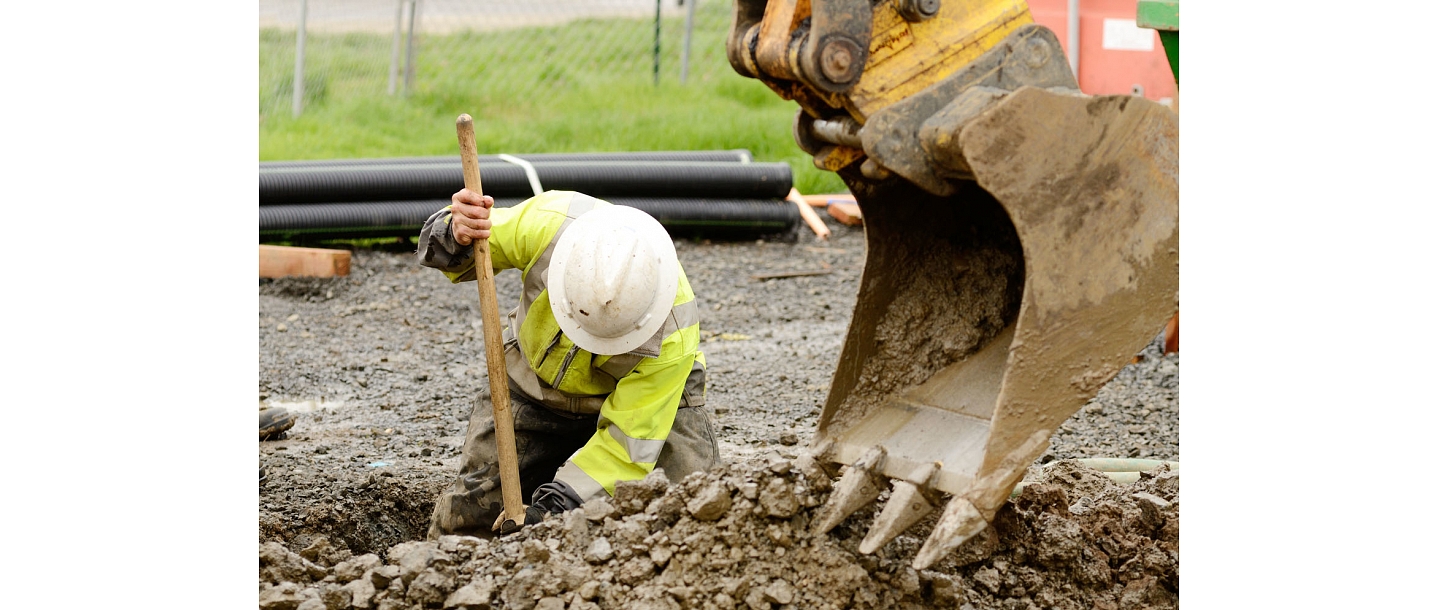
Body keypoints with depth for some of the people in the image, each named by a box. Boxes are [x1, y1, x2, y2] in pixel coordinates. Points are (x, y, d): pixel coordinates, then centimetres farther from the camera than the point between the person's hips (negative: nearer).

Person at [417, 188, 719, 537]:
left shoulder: (672, 332, -36)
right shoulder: (547, 222, -33)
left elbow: (629, 439, -29)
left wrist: (552, 510, -37)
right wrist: (456, 236, -40)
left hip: (639, 394, -2)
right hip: (534, 383, 2)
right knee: (465, 515, -4)